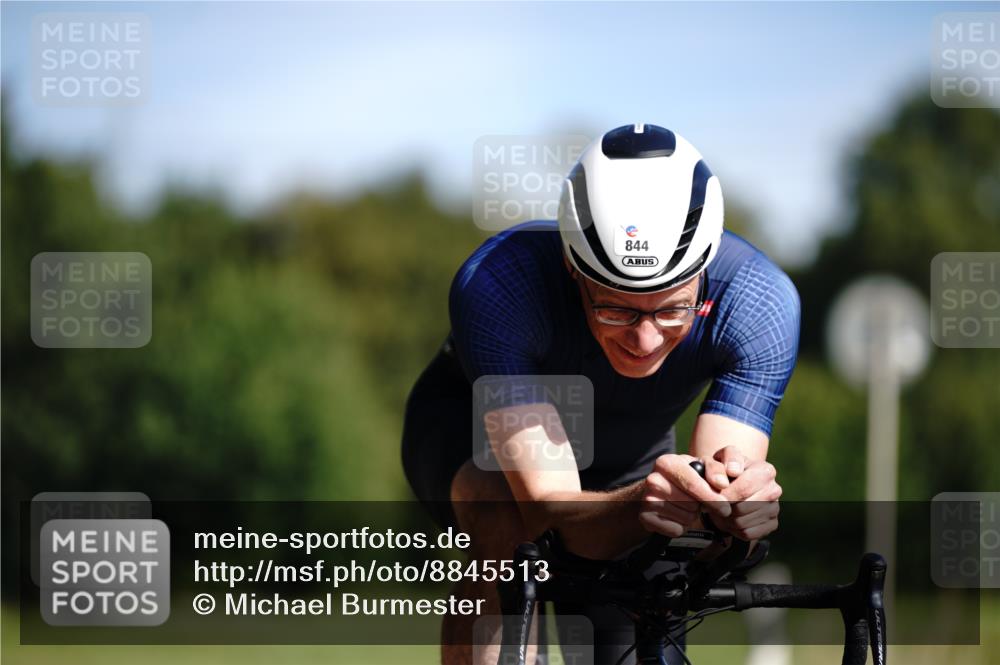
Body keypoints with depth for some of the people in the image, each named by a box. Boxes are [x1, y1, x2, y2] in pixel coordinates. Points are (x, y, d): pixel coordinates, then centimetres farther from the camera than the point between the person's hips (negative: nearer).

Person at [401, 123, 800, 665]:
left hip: (626, 458, 3)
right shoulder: (496, 284, -42)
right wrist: (641, 507, -67)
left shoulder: (759, 302, -35)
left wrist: (735, 506, -60)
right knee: (504, 519, -37)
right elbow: (551, 513, -46)